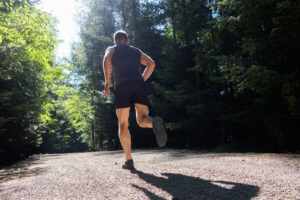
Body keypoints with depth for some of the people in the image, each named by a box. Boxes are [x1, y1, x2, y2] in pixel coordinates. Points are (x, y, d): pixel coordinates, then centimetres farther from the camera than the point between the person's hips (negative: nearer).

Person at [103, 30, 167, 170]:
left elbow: (107, 60, -2)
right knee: (142, 120, 0)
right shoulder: (136, 51, 29)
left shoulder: (112, 49, 21)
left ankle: (129, 160, -4)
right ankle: (155, 122, -36)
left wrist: (107, 83, 0)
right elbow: (151, 64, 14)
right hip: (139, 85, 2)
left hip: (122, 86, -2)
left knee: (123, 125, 3)